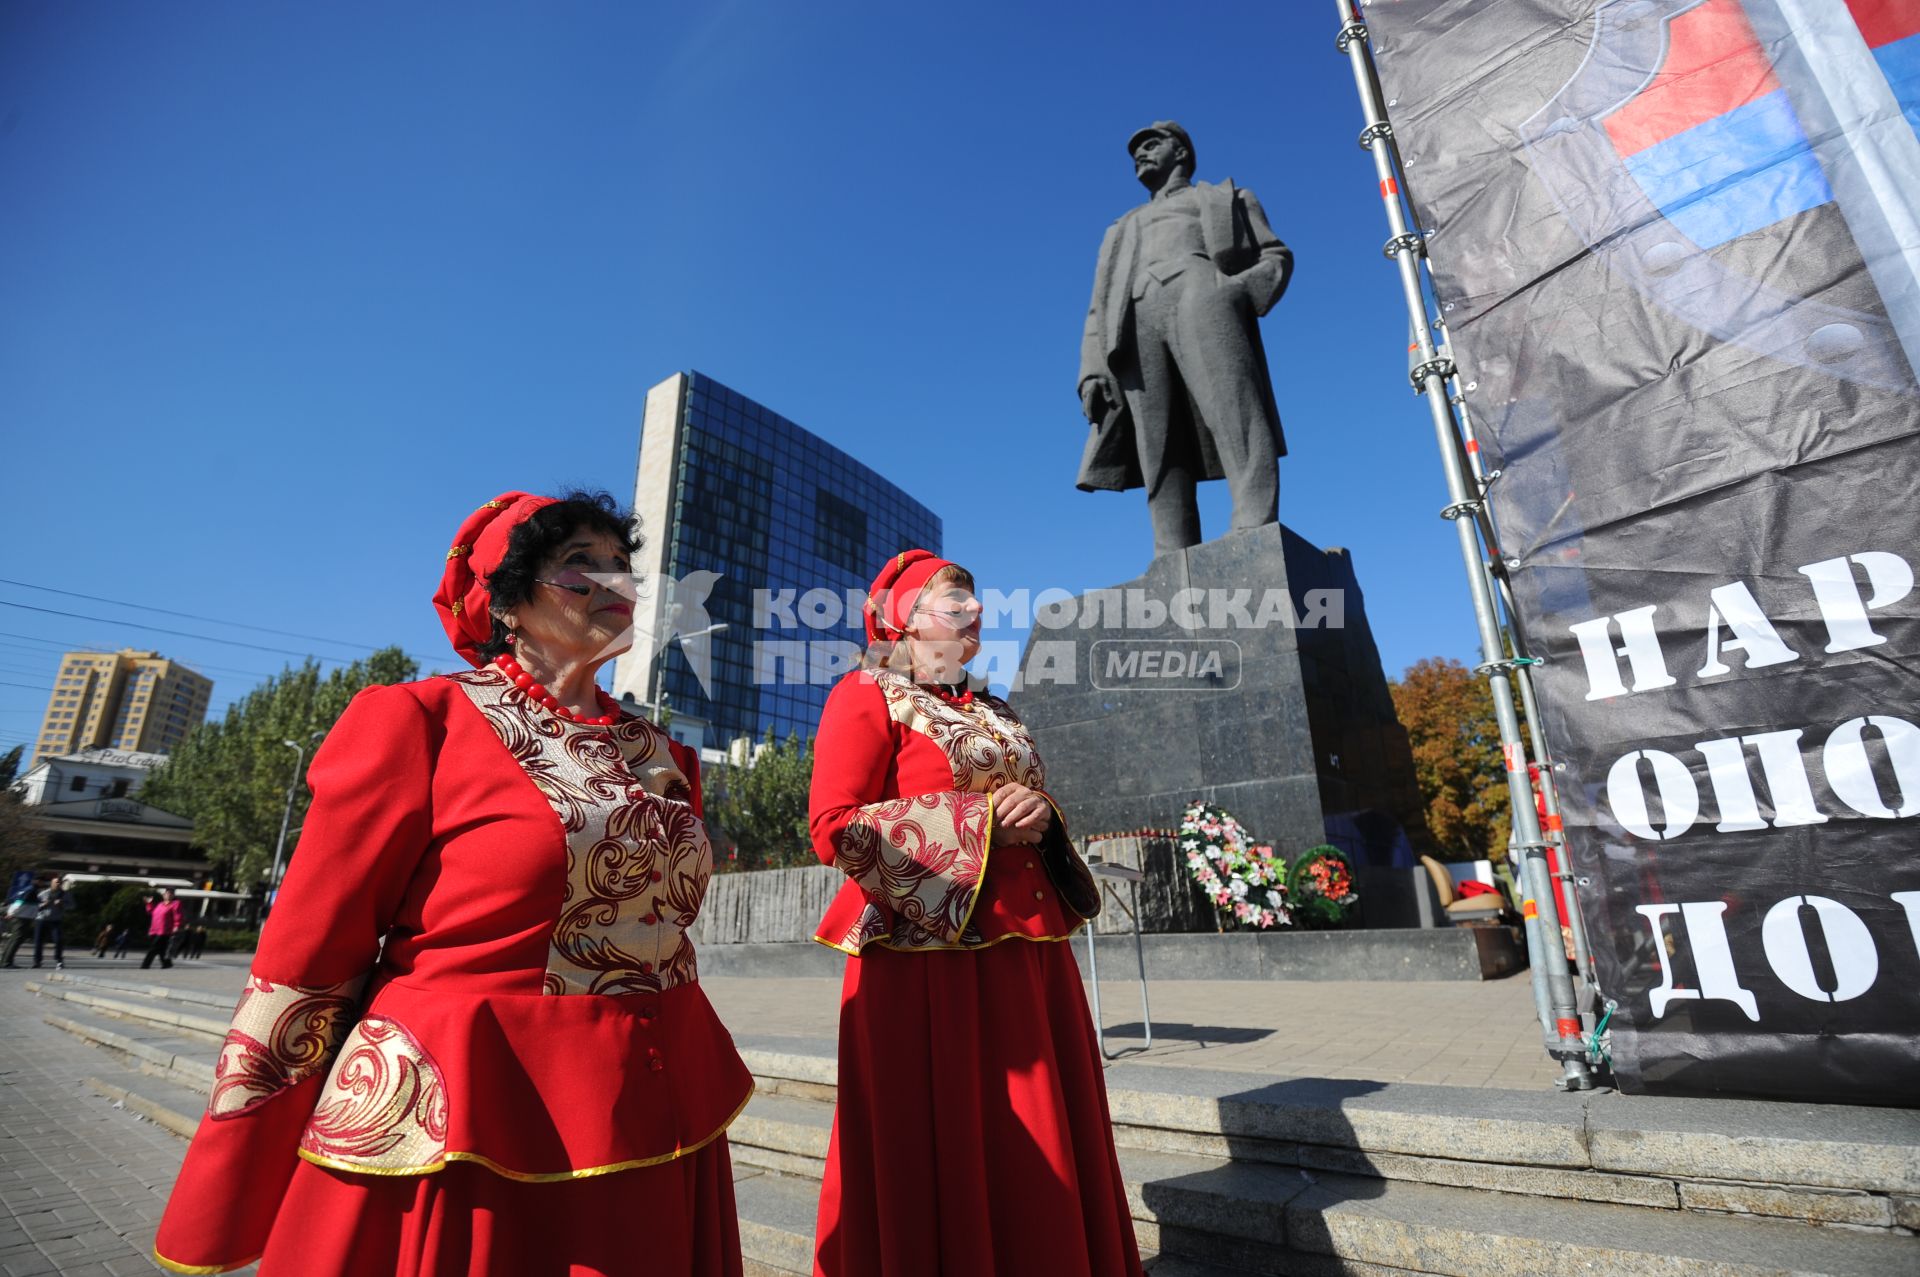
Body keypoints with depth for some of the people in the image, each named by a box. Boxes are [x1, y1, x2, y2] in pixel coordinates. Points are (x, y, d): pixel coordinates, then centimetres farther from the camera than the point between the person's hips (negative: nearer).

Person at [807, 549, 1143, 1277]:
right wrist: (979, 818, -16)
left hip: (1027, 956, 7)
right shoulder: (866, 697, -3)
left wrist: (1040, 818, -1)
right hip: (930, 959, -7)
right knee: (944, 1151, 2)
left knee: (1038, 1156, 13)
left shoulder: (993, 715, 19)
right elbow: (834, 829, -13)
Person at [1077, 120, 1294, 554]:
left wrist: (1240, 291, -7)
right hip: (1137, 324, 2)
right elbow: (1100, 309, 25)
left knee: (1243, 435, -26)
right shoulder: (1123, 232, 40)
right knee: (1162, 462, -17)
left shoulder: (1226, 199, 34)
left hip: (1204, 299, -2)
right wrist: (1092, 370, 4)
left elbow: (1276, 256, 18)